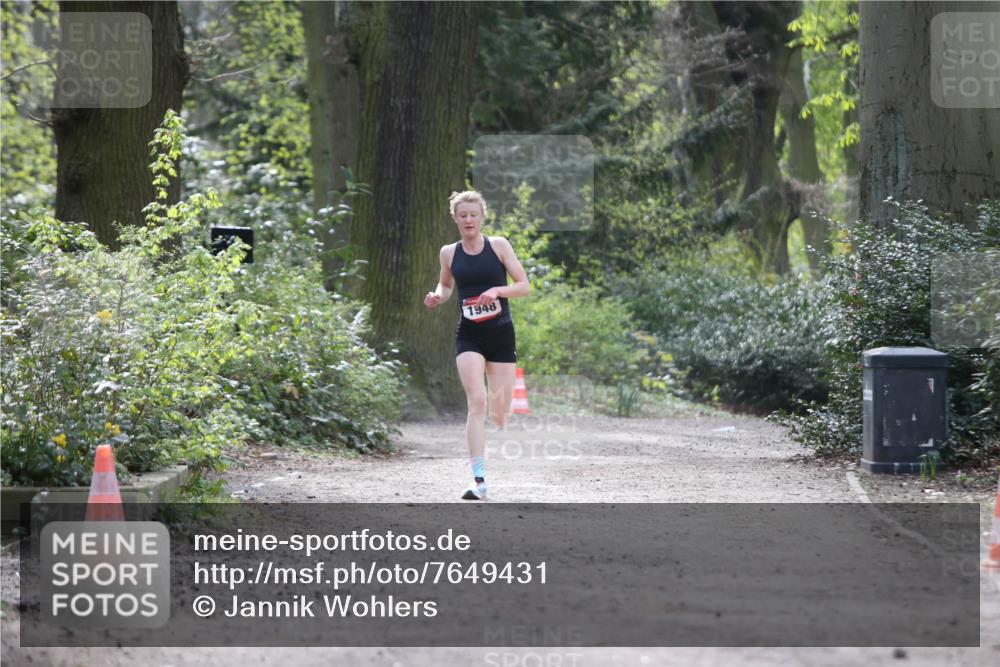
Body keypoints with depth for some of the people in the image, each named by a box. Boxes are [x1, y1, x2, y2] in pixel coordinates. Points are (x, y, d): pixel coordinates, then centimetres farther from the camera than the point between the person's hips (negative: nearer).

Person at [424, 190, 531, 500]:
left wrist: (497, 290, -18)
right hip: (469, 337, 0)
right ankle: (479, 481, -23)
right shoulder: (449, 253, 5)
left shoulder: (498, 245, 0)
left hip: (501, 336, 0)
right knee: (477, 403, -18)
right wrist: (438, 296, 1)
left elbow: (525, 286, -1)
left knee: (500, 412, 5)